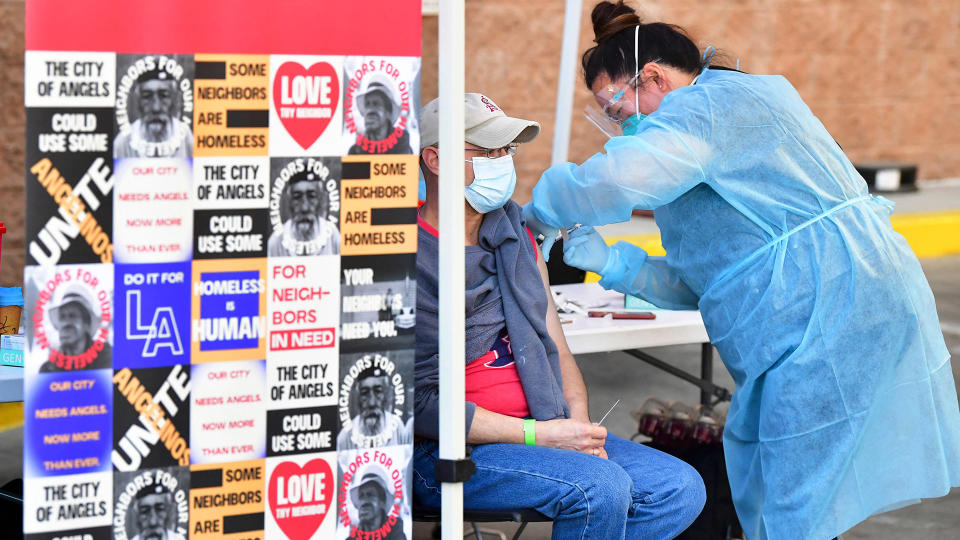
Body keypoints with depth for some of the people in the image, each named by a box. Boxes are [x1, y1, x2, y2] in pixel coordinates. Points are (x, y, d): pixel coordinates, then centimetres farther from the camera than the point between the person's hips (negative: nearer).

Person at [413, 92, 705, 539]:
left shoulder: (516, 237, 14)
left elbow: (556, 351, 15)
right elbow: (419, 401, -16)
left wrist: (581, 430, -5)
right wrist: (538, 434, -18)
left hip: (544, 430, 8)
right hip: (451, 452, -8)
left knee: (680, 489, -6)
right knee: (601, 488, -28)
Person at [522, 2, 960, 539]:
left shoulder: (705, 106, -9)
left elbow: (619, 178, -29)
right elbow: (696, 282, 22)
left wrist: (541, 213, -10)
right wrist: (613, 263, 9)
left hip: (832, 309, -11)